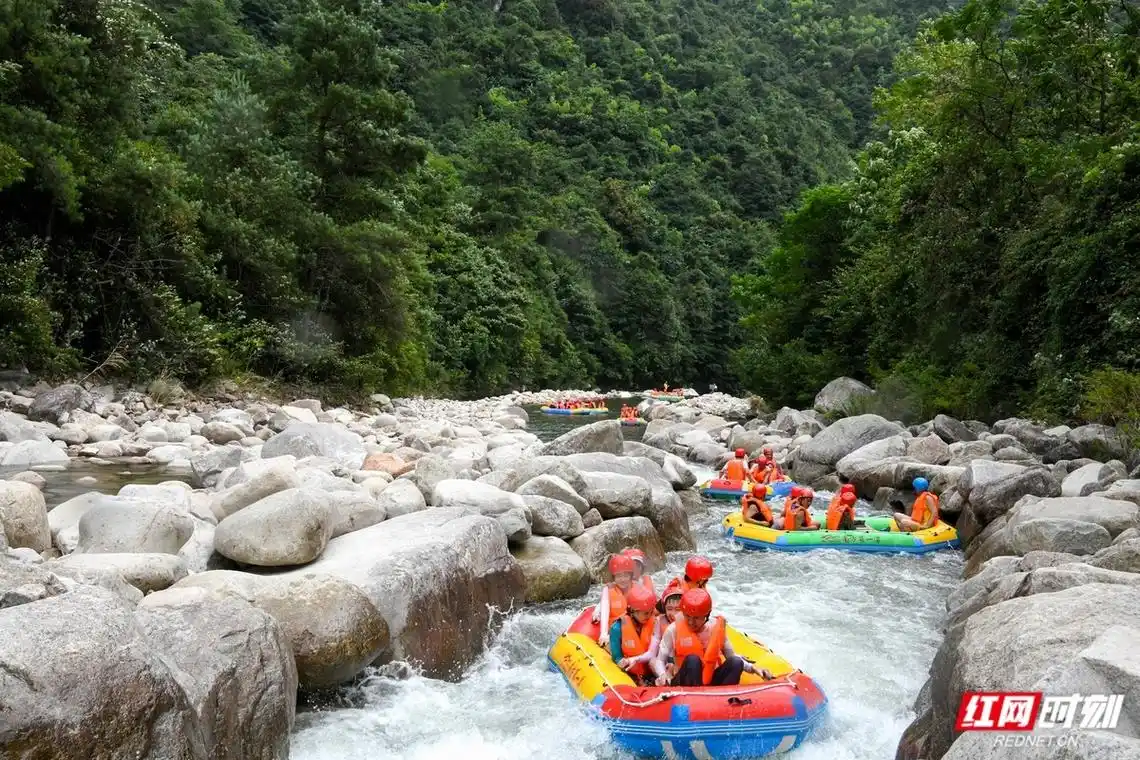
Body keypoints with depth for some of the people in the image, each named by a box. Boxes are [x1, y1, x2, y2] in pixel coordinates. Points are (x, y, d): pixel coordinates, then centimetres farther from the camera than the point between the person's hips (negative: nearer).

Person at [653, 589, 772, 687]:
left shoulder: (716, 628, 0)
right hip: (684, 683, -3)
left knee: (736, 662, -22)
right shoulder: (674, 630, -8)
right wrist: (663, 675, -28)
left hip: (710, 682, 3)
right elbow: (660, 660, -7)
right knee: (692, 660, -33)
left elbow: (731, 655, 9)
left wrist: (752, 668, -4)